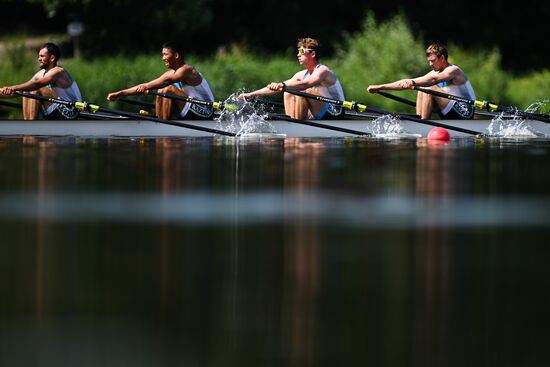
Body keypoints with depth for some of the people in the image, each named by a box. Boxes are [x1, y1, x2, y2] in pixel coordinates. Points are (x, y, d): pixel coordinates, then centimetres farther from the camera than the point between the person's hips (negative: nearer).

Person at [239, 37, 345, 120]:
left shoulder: (322, 71, -14)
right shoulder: (302, 75, 11)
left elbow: (306, 84, -35)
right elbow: (274, 87, 10)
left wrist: (282, 85, -47)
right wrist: (251, 94, 3)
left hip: (335, 114, -8)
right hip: (318, 117, 8)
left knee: (303, 91, -27)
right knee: (288, 94, 2)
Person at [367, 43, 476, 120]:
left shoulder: (453, 70, -12)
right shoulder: (436, 73, 12)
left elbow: (434, 79, -34)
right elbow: (407, 82, 9)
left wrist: (413, 83, -50)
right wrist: (380, 87, 4)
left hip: (466, 113, -9)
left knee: (429, 88, -21)